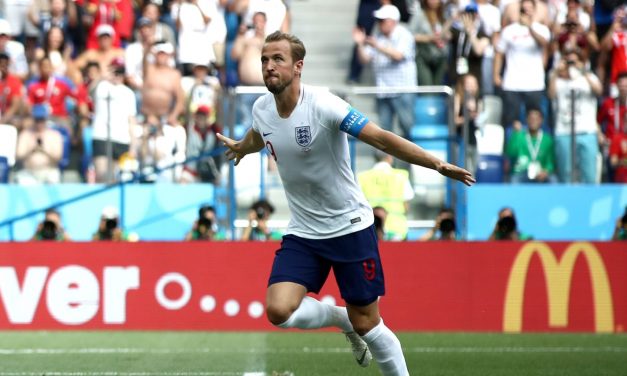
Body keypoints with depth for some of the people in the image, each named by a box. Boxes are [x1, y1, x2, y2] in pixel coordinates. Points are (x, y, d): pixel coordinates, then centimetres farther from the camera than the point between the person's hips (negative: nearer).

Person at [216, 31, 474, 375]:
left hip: (350, 227, -5)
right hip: (302, 233, 5)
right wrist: (240, 147, 47)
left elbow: (382, 139, -26)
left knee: (366, 325, -1)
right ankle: (344, 320, 14)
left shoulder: (322, 105, -21)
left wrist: (437, 164, -37)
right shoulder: (261, 109, -3)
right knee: (279, 311, -15)